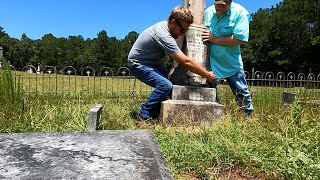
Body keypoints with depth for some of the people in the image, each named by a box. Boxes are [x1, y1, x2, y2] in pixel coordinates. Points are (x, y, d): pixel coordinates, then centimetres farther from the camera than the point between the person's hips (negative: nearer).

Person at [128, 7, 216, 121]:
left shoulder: (164, 25, 0)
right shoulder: (163, 35, -31)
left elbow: (173, 56, 8)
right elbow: (186, 62, -30)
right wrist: (208, 75, -21)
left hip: (151, 62, 10)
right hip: (138, 64, -10)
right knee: (166, 85, -26)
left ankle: (156, 110, 13)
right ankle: (144, 114, -9)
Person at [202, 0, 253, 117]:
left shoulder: (240, 13, -14)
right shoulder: (208, 11, 1)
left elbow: (241, 39, -23)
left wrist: (214, 39, -21)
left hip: (231, 63, -3)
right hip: (211, 62, 3)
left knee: (242, 93, 9)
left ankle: (249, 116, 31)